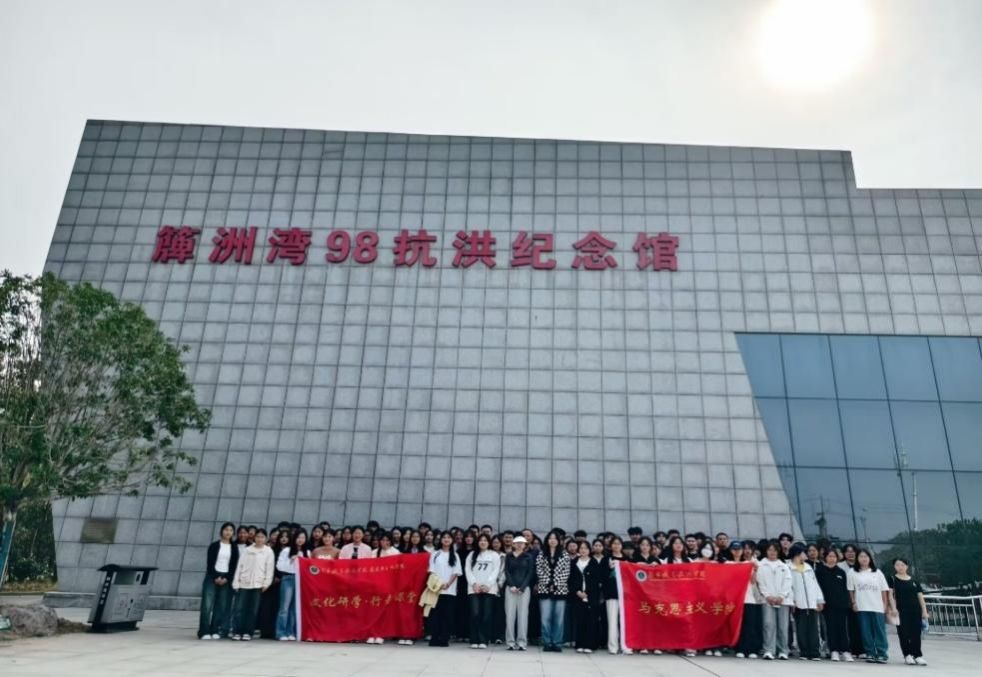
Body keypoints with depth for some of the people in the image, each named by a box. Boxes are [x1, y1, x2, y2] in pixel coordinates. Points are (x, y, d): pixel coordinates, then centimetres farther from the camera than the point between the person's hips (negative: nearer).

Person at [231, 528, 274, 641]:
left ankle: (248, 632, 8)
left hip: (258, 583, -1)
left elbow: (269, 568, 0)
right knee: (241, 608, 1)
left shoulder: (268, 551, 3)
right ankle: (237, 632, 8)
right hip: (244, 582, 2)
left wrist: (267, 583, -7)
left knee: (253, 609, 1)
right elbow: (240, 566, 8)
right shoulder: (247, 550, 9)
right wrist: (236, 582, 3)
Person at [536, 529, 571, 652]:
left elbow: (566, 571, 1)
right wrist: (547, 582, -8)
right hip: (545, 589, 0)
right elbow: (539, 570, 2)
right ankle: (547, 643, 6)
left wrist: (557, 583, -8)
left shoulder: (564, 555, 6)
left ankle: (557, 643, 9)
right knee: (545, 618, -2)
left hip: (560, 589, 0)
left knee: (558, 618, 1)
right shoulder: (541, 554, 8)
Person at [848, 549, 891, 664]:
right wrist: (854, 603, -1)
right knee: (866, 632, 2)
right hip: (862, 608, 0)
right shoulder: (853, 573, 5)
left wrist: (886, 605, 2)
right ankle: (870, 654, 9)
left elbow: (884, 590, 8)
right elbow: (851, 590, 7)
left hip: (878, 607, 0)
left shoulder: (877, 572, 8)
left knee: (880, 631, -1)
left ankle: (881, 654, 4)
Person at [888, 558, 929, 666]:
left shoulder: (914, 581, 12)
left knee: (916, 633, 2)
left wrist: (924, 611, 2)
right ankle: (907, 655, 7)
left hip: (915, 610, 3)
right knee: (903, 633, -2)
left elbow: (920, 597, 11)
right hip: (901, 611, -3)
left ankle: (918, 655, 8)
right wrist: (894, 608, -15)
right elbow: (890, 594, -5)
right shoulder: (892, 579, 2)